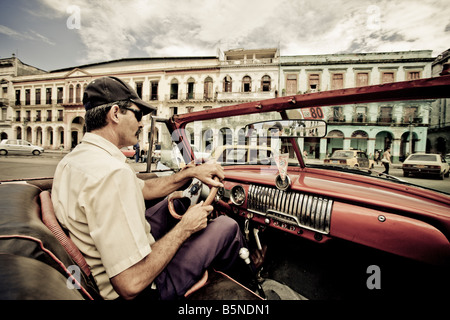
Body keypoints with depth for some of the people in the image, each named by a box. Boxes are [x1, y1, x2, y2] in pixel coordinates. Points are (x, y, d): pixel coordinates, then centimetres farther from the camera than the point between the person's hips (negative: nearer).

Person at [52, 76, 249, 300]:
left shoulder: (72, 160, 1)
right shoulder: (112, 174, -33)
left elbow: (144, 189, 7)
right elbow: (131, 286, -32)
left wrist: (191, 172, 3)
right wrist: (184, 228, -20)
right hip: (143, 288, -9)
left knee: (176, 200, 18)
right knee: (227, 226, -3)